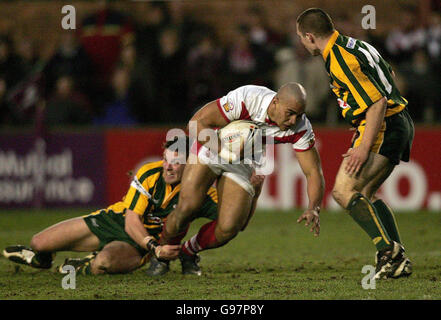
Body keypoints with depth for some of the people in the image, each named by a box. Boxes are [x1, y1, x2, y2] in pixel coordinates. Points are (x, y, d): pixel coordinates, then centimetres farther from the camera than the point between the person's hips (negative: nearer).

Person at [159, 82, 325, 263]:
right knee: (188, 206, -22)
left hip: (245, 166, 3)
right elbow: (197, 122, -29)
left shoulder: (300, 128, -24)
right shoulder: (246, 99, -35)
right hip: (211, 146, -3)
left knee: (228, 229, -12)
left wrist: (313, 208, -36)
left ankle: (187, 252, 20)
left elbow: (313, 171, -18)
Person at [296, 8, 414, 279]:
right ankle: (399, 260, 10)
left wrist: (364, 148, -23)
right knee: (365, 194, 17)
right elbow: (389, 76, 26)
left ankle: (387, 249, -23)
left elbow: (377, 102, -24)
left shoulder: (340, 60, -18)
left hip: (384, 127, -11)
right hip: (400, 124, 11)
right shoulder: (355, 45, 13)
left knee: (344, 191, -16)